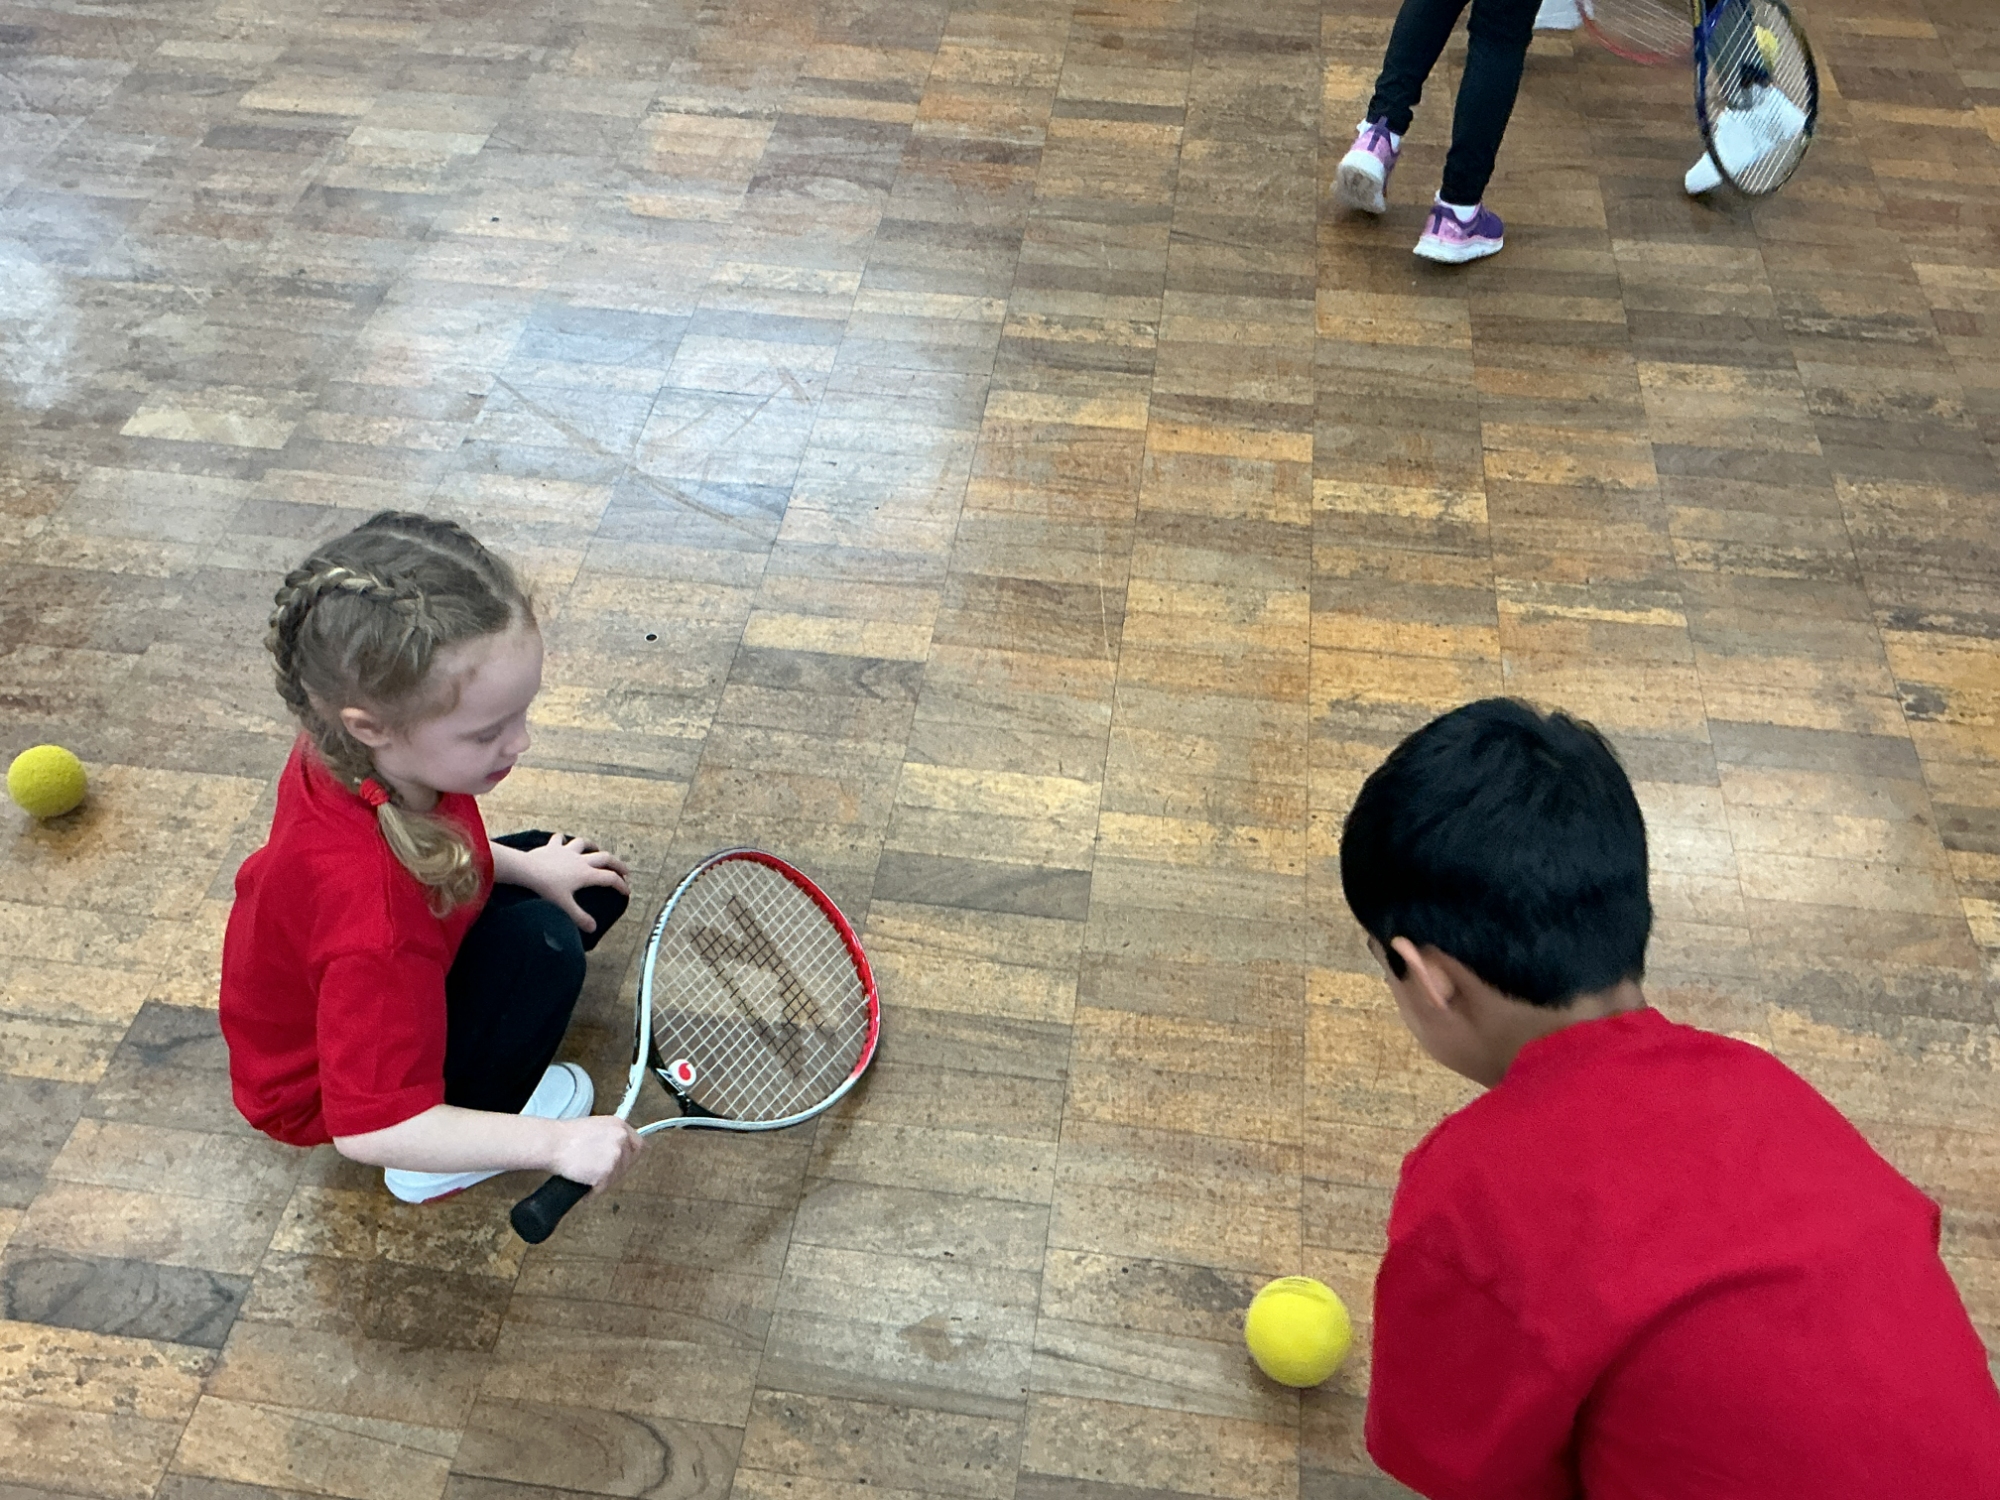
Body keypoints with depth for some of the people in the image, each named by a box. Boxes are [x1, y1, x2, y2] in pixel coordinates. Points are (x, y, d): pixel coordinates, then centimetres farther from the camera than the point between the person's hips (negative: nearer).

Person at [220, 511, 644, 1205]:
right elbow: (371, 1127, -42)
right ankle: (437, 1169, -5)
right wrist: (554, 1142, -43)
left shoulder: (353, 751, -23)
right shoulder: (375, 915, -48)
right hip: (324, 1088, -8)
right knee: (544, 943, -27)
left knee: (584, 880, 7)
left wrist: (524, 866, -2)